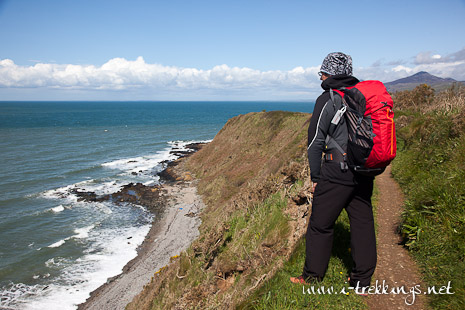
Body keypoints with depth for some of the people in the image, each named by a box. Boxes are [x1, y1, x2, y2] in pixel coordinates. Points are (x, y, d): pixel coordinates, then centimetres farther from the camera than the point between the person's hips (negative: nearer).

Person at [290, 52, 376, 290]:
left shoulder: (328, 99, -7)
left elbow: (315, 141, -8)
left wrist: (315, 176, -1)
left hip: (337, 172, -7)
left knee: (320, 224, 5)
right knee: (362, 223, 12)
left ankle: (313, 275, 18)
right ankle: (362, 281, 21)